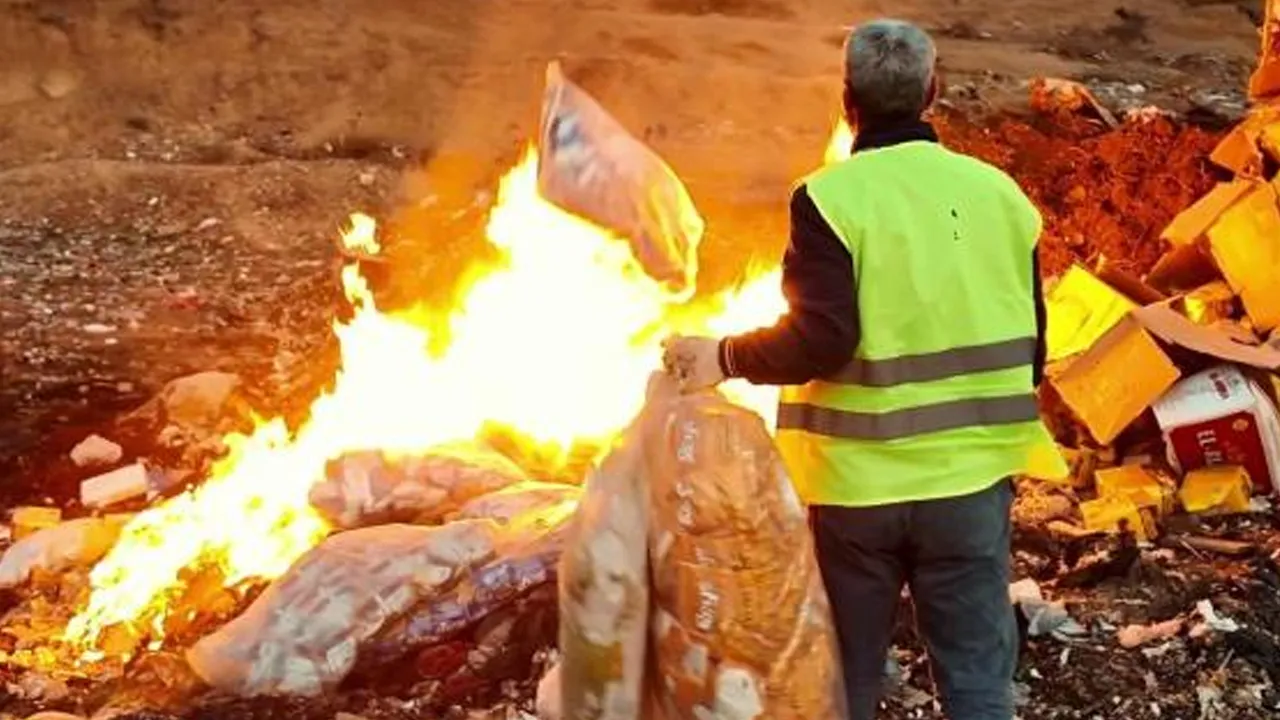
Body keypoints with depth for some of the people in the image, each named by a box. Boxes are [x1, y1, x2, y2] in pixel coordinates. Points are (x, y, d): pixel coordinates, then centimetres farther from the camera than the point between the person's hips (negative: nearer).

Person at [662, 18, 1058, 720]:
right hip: (970, 478, 3)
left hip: (859, 481, -2)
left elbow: (820, 339, -19)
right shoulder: (998, 193, 3)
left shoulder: (830, 197, -11)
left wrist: (723, 356, -5)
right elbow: (1029, 347, 7)